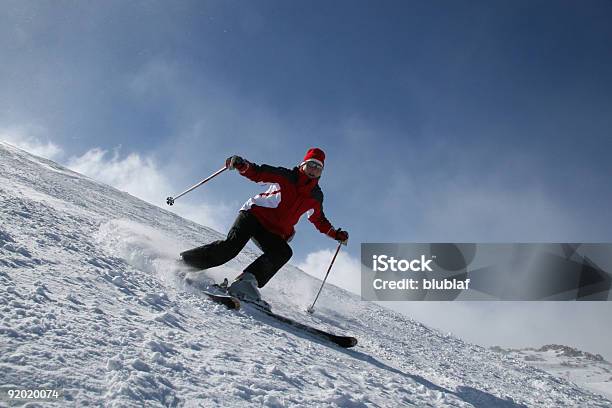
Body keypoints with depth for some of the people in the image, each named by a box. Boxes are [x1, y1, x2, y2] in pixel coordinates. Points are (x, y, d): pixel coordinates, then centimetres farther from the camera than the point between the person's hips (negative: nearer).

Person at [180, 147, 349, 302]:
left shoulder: (316, 196, 15)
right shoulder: (285, 176, 3)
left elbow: (319, 220, 29)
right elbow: (258, 173, -5)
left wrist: (335, 233, 16)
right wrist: (242, 165, -25)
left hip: (275, 234, 4)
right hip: (255, 214, -4)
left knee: (284, 253, -28)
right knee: (231, 246, -24)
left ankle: (247, 281, -37)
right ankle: (182, 261, -10)